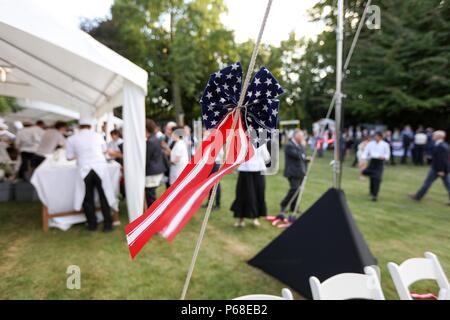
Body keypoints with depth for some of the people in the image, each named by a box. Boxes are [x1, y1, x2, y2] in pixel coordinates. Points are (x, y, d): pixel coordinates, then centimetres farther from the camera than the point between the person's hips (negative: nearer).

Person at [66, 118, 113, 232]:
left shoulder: (72, 139, 2)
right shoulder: (98, 135, 5)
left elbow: (69, 157, 8)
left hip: (84, 170, 0)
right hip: (100, 168, 0)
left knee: (88, 198, 12)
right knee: (104, 196, 6)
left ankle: (92, 224, 19)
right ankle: (107, 224, 9)